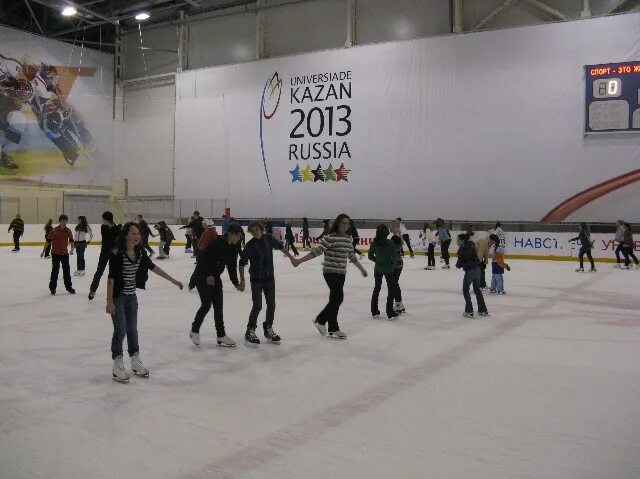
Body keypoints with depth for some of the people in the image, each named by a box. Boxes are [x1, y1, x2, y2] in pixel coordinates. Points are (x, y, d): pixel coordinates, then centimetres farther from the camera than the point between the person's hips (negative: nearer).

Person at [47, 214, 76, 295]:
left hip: (65, 253, 3)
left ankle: (69, 287, 21)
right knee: (55, 270, 4)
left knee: (67, 270, 10)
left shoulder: (68, 231, -3)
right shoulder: (54, 230, -11)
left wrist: (72, 249, -19)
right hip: (55, 253, -3)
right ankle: (52, 287, 17)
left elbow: (71, 240, -2)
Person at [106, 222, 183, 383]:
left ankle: (136, 363, 27)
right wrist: (109, 302, -21)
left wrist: (173, 280, 12)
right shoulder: (117, 253, -20)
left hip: (131, 296, 6)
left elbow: (153, 267, 9)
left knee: (132, 329, 14)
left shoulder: (140, 252, -2)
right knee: (120, 330, -3)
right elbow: (111, 278, -20)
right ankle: (117, 368, 9)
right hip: (118, 297, -6)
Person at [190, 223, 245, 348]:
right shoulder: (217, 243, -22)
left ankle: (221, 336, 10)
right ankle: (194, 331, 9)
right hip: (202, 276, -8)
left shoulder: (233, 249, 1)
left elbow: (232, 267, 7)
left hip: (215, 278, 8)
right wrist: (208, 275, -21)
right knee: (206, 304, -10)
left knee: (218, 306, 5)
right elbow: (201, 258, -22)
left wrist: (236, 284, 0)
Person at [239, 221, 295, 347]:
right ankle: (250, 332, 4)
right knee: (257, 306, -9)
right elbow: (242, 263, -10)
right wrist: (242, 279, -12)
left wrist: (291, 257, 15)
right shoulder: (250, 245, -16)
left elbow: (280, 246, 12)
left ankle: (268, 329, 27)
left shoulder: (269, 239, -5)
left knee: (271, 304, 11)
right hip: (256, 279, -5)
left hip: (269, 277, 5)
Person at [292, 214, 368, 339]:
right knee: (337, 298, -6)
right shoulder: (331, 238, -12)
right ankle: (333, 329, 6)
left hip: (341, 273, 7)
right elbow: (317, 251, -15)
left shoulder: (348, 239, 11)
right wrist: (299, 260, -21)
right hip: (331, 272, -7)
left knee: (336, 299, 10)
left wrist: (361, 269, 33)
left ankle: (320, 320, 28)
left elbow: (352, 256, 23)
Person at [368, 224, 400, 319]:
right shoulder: (390, 243, -16)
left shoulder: (374, 243, -5)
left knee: (376, 289, 18)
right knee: (391, 289, 7)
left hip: (377, 269, 4)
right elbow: (394, 256, -15)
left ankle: (374, 311, 23)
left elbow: (370, 255, 2)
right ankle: (390, 312, 3)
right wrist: (392, 264, 2)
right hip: (388, 269, -4)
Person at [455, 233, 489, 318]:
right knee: (477, 289, 19)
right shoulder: (471, 245, 11)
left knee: (465, 290, 6)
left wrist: (457, 265, 9)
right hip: (477, 268, 8)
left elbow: (460, 262, -12)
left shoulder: (462, 249, -12)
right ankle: (483, 310, 23)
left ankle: (469, 311, 3)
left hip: (470, 270, -8)